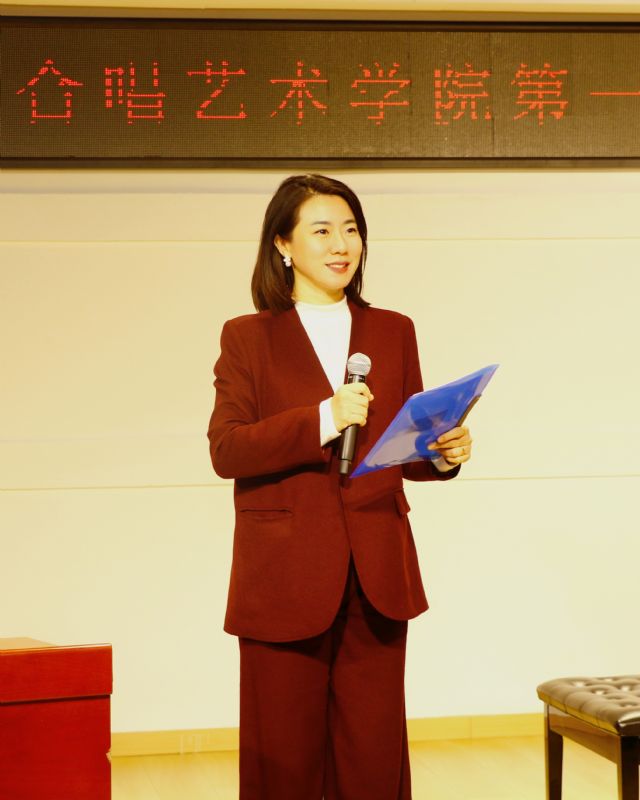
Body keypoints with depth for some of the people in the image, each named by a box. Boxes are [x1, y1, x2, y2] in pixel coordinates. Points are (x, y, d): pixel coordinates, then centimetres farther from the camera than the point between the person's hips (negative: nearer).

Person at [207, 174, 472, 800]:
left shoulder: (393, 332, 13)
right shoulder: (247, 338, 4)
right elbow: (226, 450, -7)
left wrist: (443, 454, -8)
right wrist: (321, 421, -19)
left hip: (377, 579, 2)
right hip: (285, 579, -2)